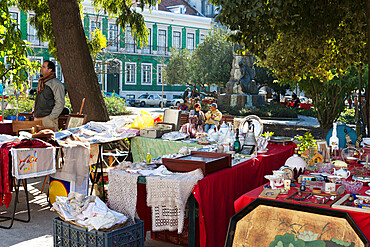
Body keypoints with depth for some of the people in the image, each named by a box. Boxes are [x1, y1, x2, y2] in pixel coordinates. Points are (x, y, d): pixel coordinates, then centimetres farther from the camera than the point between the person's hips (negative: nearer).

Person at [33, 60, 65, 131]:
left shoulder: (56, 83, -9)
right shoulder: (41, 83, 18)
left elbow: (60, 103, -15)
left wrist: (51, 117, -17)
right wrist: (34, 112, 17)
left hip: (47, 119, -8)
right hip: (37, 118, 8)